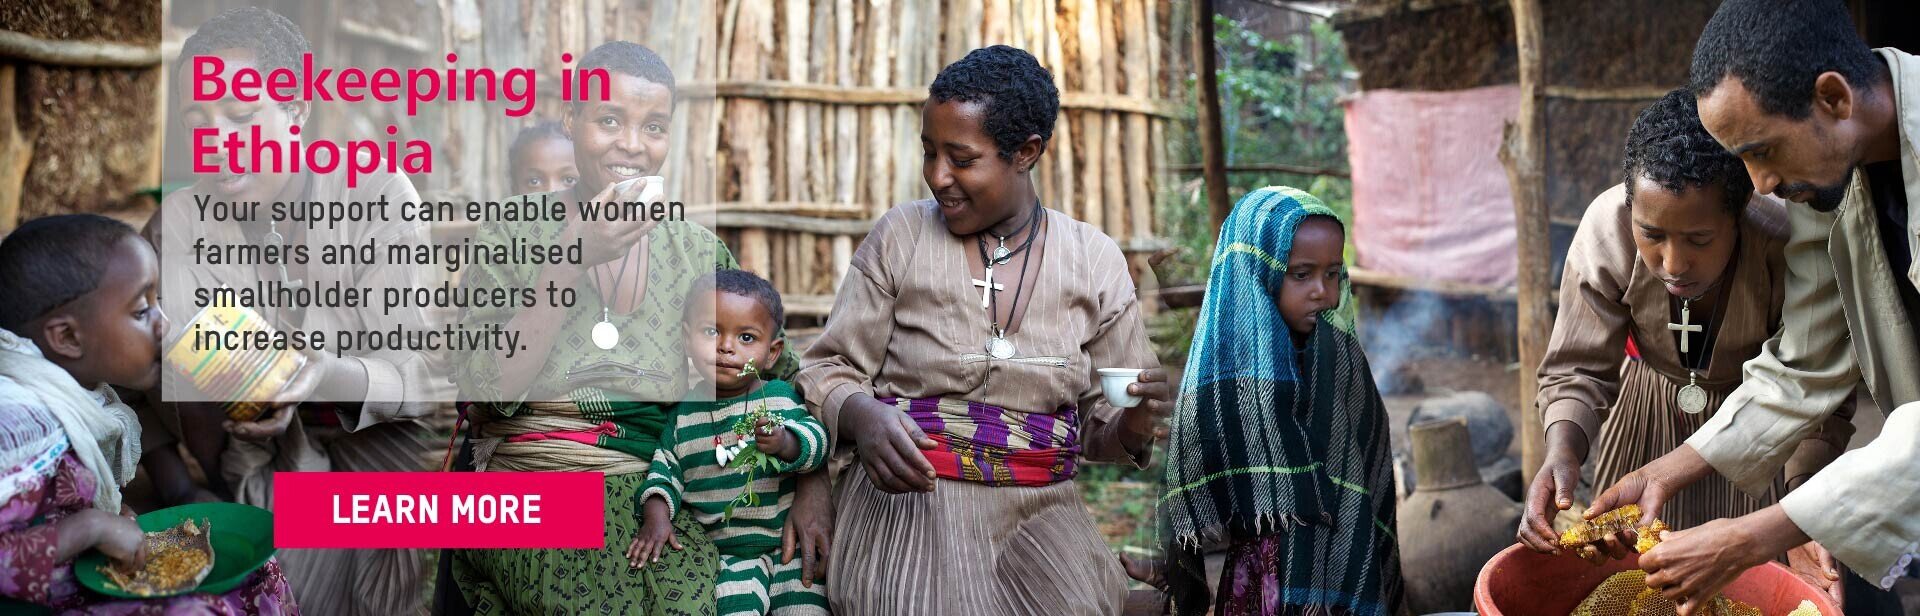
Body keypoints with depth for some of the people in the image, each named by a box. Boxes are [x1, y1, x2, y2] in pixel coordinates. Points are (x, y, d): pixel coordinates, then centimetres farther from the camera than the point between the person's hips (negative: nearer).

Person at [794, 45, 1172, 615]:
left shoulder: (1094, 260, 5)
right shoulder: (900, 236, 0)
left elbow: (1101, 428, 11)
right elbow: (829, 371, 2)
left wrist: (1131, 426, -12)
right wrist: (862, 415, -19)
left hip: (1037, 510, 2)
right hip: (906, 500, -1)